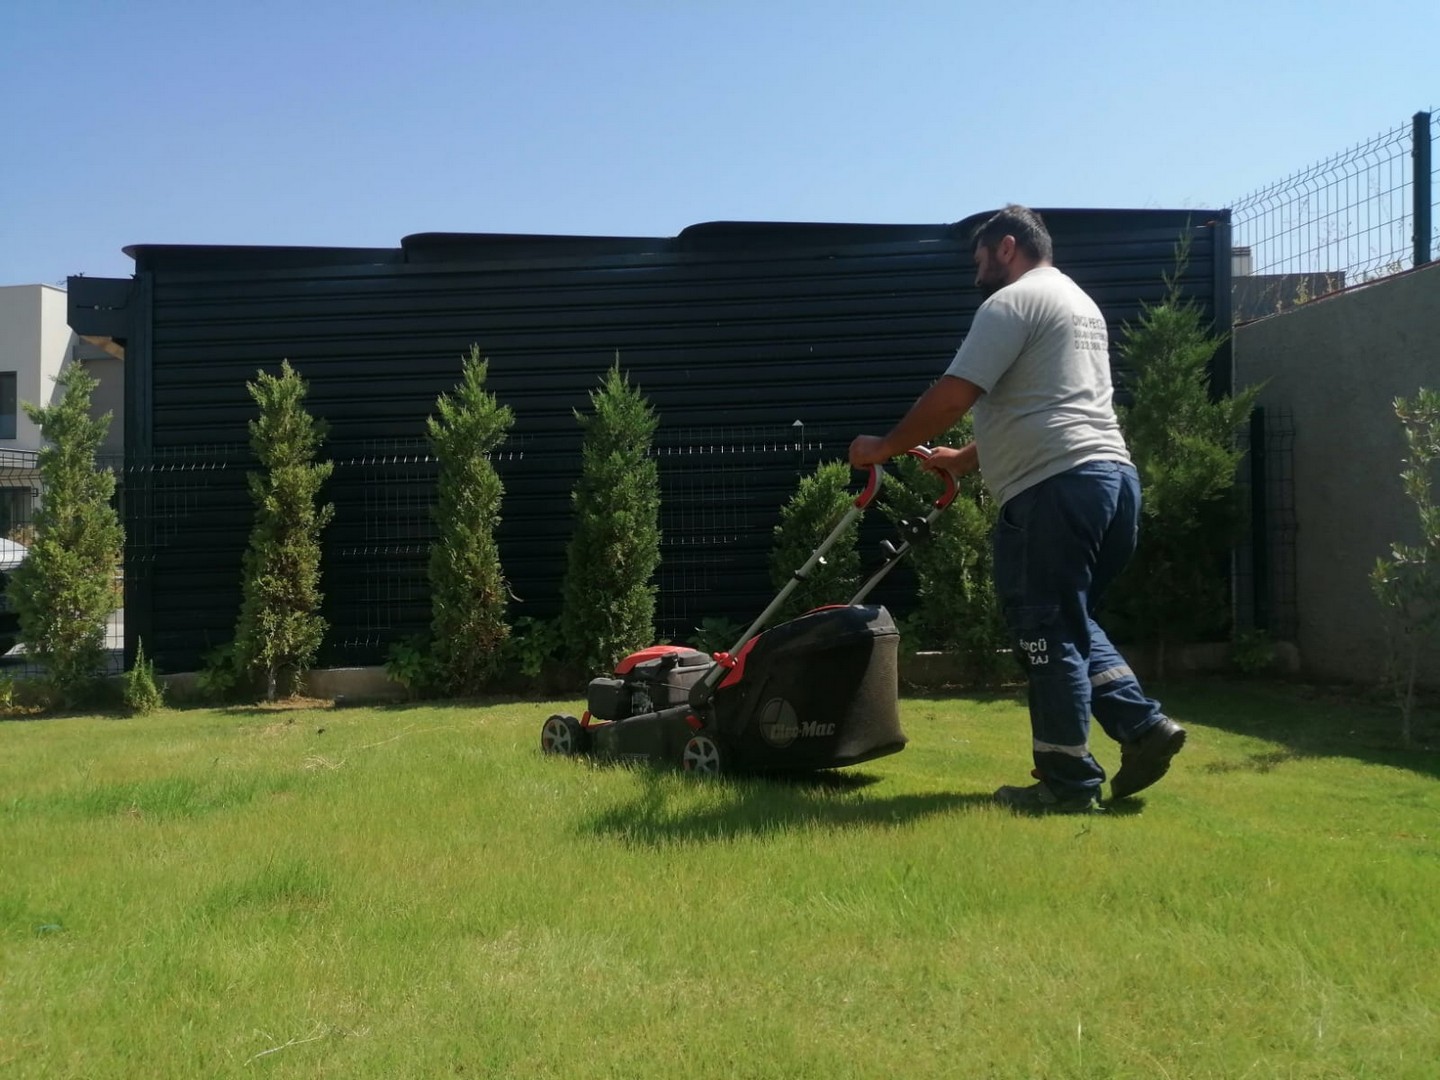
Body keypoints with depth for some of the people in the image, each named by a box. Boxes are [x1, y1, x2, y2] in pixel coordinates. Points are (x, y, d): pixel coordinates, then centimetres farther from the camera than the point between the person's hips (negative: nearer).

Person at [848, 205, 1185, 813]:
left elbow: (952, 397, -12)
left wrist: (885, 448, 1)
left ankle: (1068, 783, 4)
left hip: (1055, 488, -10)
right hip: (1110, 476, 10)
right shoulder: (1079, 304, 27)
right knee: (1071, 627, 20)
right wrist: (966, 459, 36)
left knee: (1048, 636, -2)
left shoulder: (1012, 301, -4)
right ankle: (1142, 726, 11)